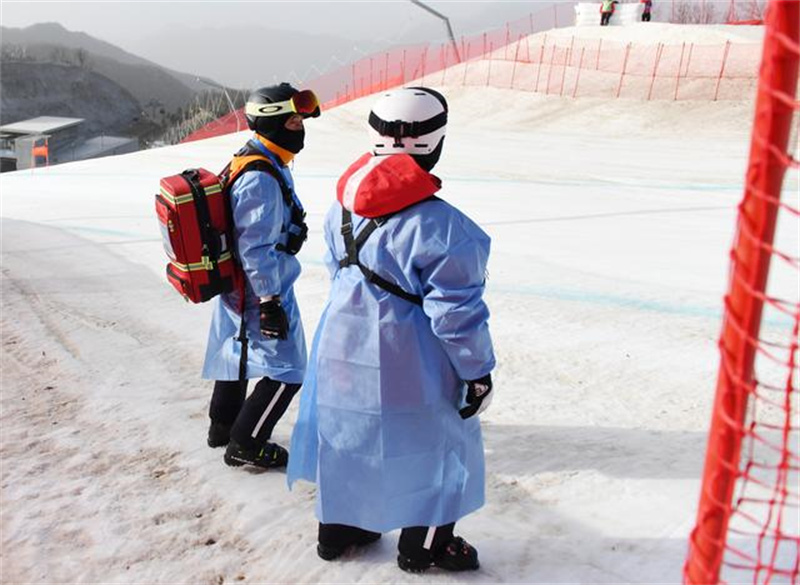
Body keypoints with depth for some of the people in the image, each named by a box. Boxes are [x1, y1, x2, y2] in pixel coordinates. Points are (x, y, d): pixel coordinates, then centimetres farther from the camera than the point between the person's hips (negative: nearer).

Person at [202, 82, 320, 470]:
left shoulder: (245, 165, 8)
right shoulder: (262, 179, -25)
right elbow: (256, 249, -25)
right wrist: (270, 303, -21)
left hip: (237, 288, 10)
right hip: (261, 292, -10)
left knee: (239, 355, 24)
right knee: (285, 372, 1)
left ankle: (222, 426, 41)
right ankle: (245, 444, 13)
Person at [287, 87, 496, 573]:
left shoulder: (343, 206, -2)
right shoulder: (441, 227, -26)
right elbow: (456, 313, -20)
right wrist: (478, 374, -7)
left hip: (343, 349, 7)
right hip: (408, 365, -7)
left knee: (348, 435, 23)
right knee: (437, 444, 15)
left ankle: (338, 530, 41)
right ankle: (426, 547, 32)